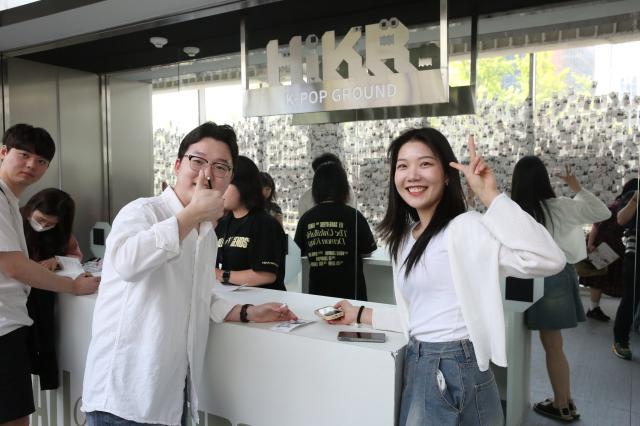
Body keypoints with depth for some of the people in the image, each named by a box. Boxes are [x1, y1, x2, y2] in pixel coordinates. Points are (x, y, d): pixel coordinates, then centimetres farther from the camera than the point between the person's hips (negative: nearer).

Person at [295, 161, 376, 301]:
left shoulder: (306, 219, -5)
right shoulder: (353, 216, -11)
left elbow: (301, 251, 9)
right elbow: (367, 251, 0)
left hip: (317, 291, 2)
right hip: (350, 291, -2)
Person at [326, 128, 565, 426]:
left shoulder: (466, 228, -15)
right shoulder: (405, 236, 10)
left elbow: (548, 260, -31)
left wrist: (489, 195, -29)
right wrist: (360, 315, 18)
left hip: (455, 375, -8)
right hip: (415, 365, 8)